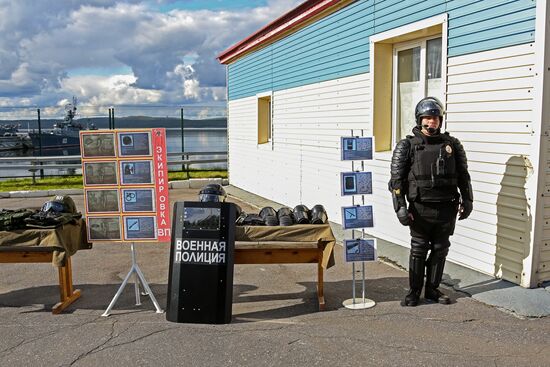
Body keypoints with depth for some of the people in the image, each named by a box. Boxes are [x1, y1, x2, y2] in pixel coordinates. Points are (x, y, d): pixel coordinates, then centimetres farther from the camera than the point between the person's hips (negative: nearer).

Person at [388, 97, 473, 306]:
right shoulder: (407, 146, -3)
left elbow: (463, 175, 12)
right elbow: (397, 180, -5)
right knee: (418, 251, 6)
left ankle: (432, 290, 25)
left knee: (440, 251, 11)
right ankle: (414, 292, 18)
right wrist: (400, 207, -11)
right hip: (420, 209, -3)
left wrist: (467, 200, 8)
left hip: (446, 209, 3)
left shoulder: (452, 144, 6)